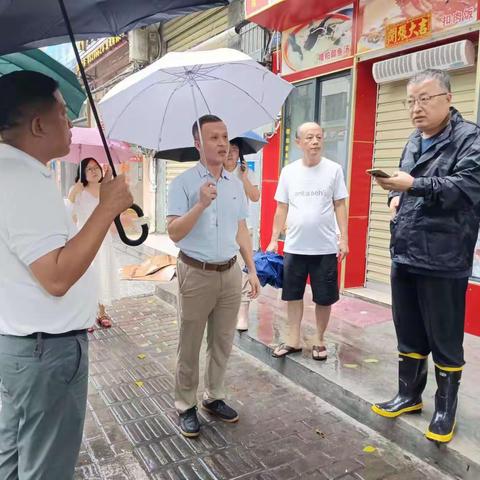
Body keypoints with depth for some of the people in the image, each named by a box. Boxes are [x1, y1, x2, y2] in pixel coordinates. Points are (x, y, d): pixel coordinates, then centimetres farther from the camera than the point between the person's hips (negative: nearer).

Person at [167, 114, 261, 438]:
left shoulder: (236, 184, 8)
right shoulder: (184, 183, -8)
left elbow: (241, 230, 12)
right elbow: (174, 233, -16)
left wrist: (252, 270, 10)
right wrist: (200, 205, -28)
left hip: (230, 273, 5)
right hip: (197, 274, -5)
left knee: (223, 343, 14)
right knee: (190, 346, 7)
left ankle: (215, 397, 32)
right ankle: (186, 406, 22)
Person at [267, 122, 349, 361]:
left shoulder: (334, 170, -2)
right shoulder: (288, 171, 3)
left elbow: (340, 206, 0)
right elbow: (282, 209, 6)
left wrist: (344, 238, -6)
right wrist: (274, 240, 4)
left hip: (325, 248, -2)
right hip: (294, 247, 2)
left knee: (324, 298, 9)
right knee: (293, 295, 12)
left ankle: (319, 341, 28)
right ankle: (293, 340, 27)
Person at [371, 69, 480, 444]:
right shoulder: (414, 141, 16)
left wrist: (414, 185, -29)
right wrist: (396, 194, 6)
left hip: (443, 260, -7)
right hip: (404, 255, 7)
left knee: (445, 341, 6)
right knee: (408, 334, 17)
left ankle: (445, 409, 24)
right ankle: (409, 395, 34)